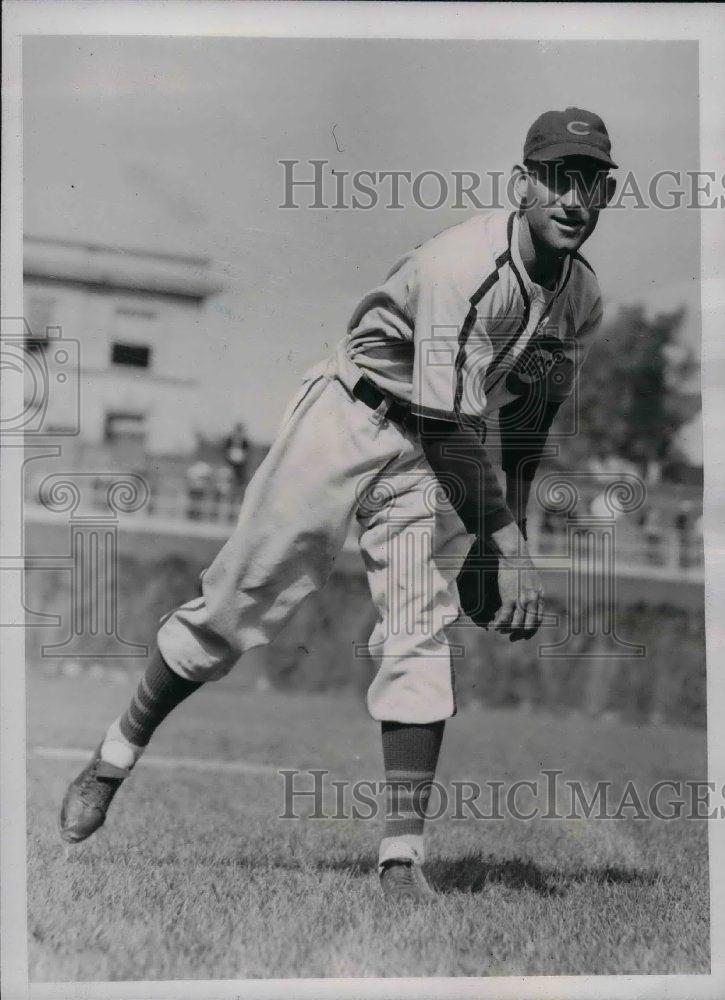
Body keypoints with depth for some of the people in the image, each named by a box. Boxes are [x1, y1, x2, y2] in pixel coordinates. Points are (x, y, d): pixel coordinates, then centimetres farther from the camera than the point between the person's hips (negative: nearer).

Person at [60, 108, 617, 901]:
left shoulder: (582, 299, -1)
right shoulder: (465, 264, -27)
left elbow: (530, 421, 12)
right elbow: (449, 423, -29)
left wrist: (515, 524, 5)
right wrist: (507, 549, -31)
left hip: (431, 460, 6)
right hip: (350, 418, -5)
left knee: (419, 635, -8)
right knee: (238, 602, -1)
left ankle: (402, 852, -6)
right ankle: (116, 755, 17)